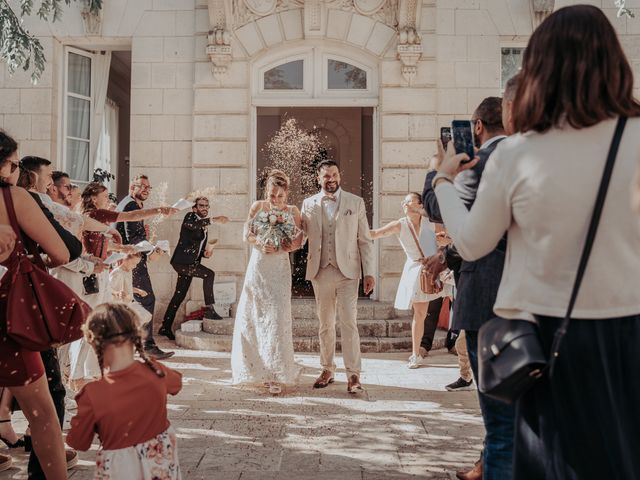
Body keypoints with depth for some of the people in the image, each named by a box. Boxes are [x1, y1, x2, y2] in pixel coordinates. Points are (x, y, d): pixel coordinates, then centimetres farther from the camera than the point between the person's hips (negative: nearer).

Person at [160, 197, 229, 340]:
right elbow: (190, 225, -31)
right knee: (209, 274, -22)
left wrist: (205, 253, 4)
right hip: (182, 261, -9)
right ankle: (209, 309, -20)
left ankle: (166, 327, 19)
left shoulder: (204, 227, 20)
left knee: (179, 295, 11)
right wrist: (213, 220, -37)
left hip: (191, 263, 9)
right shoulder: (190, 217, -4)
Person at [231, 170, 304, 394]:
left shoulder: (293, 211, 3)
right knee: (253, 317, 4)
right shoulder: (257, 206, 5)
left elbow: (299, 240, 0)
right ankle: (258, 369, 19)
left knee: (277, 319, -8)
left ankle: (276, 375, -3)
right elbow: (247, 234, 2)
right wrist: (260, 243, -18)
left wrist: (282, 247, -18)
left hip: (279, 270, -2)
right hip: (257, 268, 2)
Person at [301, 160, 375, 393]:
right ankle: (327, 370, 22)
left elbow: (365, 240, 3)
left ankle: (353, 374, -2)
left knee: (349, 323, -8)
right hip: (321, 271, 2)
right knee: (325, 324, 11)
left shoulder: (356, 203, 4)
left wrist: (369, 272, -2)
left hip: (347, 271, -2)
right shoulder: (309, 204, 8)